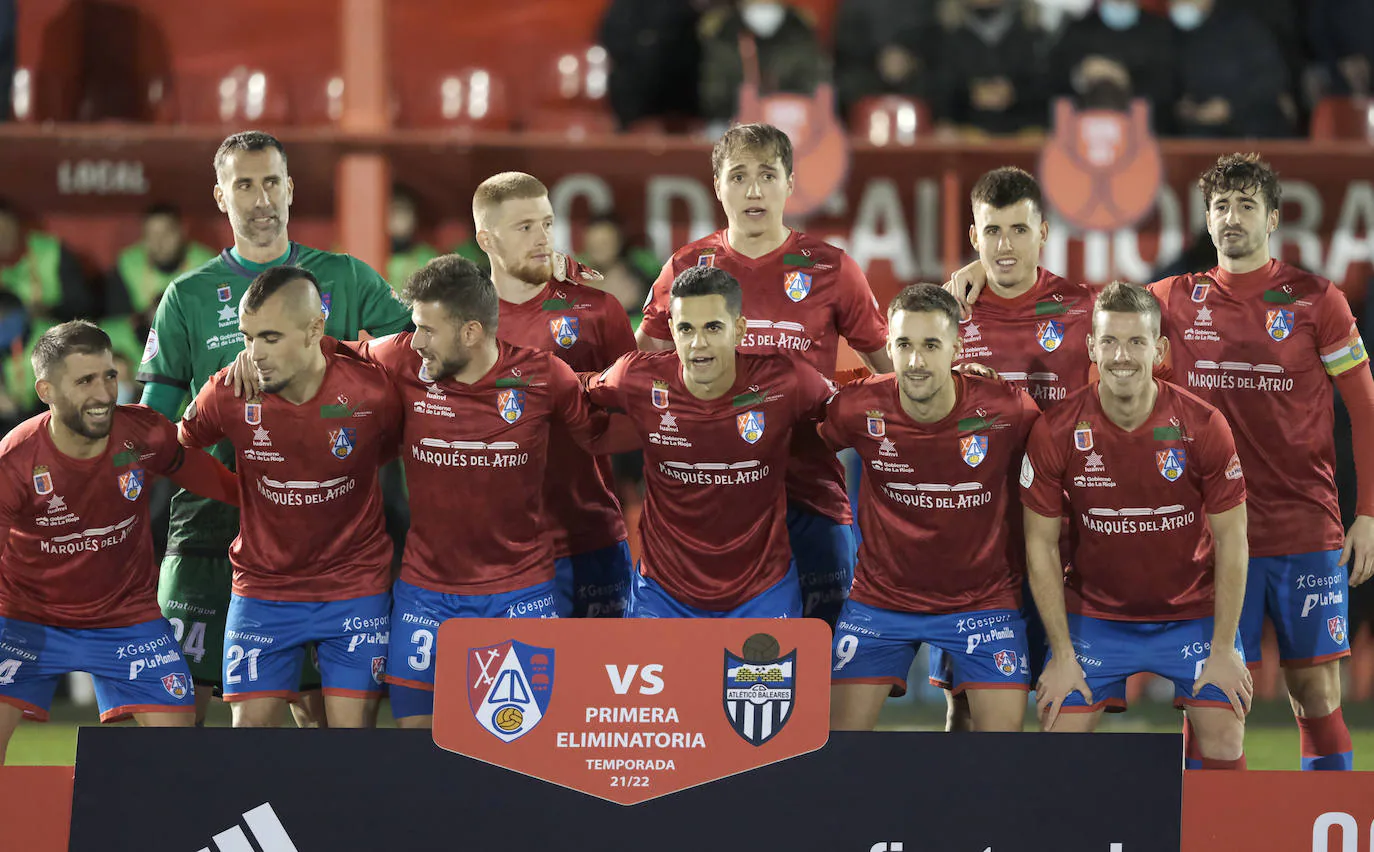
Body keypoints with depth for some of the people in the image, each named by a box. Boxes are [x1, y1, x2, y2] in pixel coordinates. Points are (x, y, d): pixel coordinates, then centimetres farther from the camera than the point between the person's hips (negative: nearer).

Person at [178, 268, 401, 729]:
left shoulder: (372, 392, -16)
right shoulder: (227, 396, -12)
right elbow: (179, 449, 9)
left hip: (355, 587, -1)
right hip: (261, 587, 1)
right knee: (250, 729, -4)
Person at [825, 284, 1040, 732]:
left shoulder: (1007, 410, -17)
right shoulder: (859, 409, -15)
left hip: (982, 595, -1)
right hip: (881, 593, 1)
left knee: (1004, 727, -9)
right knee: (843, 730, -3)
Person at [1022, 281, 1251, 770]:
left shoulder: (1202, 426, -15)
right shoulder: (1056, 432, -14)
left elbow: (1231, 541, -8)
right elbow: (1041, 545, -6)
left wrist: (1223, 649, -9)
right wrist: (1062, 654, -8)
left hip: (1193, 613, 0)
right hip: (1095, 614, 0)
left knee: (1224, 737, -9)